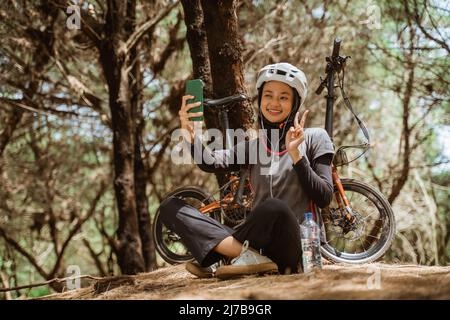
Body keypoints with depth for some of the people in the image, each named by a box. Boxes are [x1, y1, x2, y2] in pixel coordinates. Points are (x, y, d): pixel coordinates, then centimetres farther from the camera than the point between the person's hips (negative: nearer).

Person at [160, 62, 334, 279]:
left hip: (289, 248, -4)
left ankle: (225, 259, -20)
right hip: (256, 242, 5)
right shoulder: (253, 145, 16)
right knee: (170, 207, -10)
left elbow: (324, 199, -3)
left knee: (275, 207, -39)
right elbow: (210, 163, -3)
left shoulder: (314, 139, 7)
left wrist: (295, 154, -12)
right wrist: (189, 134, -22)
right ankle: (249, 257, -26)